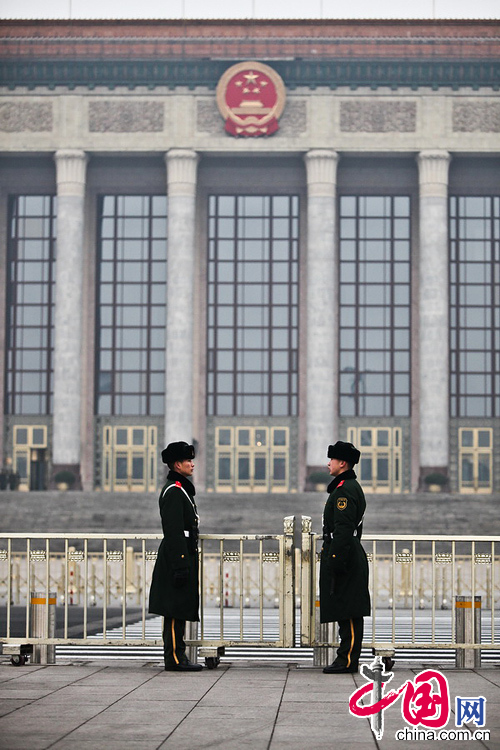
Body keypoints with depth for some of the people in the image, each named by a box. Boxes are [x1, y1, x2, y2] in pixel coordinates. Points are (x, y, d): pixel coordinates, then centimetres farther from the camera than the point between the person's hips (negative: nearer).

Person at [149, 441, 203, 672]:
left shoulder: (181, 489, 19)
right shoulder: (173, 491, -14)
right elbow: (174, 532, -20)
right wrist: (180, 566, -23)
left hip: (183, 557, 10)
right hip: (177, 557, -10)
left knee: (179, 610, 11)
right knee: (175, 610, -7)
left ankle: (177, 656, 14)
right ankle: (175, 658, -5)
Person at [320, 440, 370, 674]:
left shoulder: (344, 490, -15)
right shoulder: (352, 487, 19)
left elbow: (343, 529, -22)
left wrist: (336, 560, -23)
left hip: (343, 558, -11)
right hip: (350, 557, 11)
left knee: (348, 614, -8)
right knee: (347, 614, 11)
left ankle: (347, 660, -6)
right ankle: (347, 658, 14)